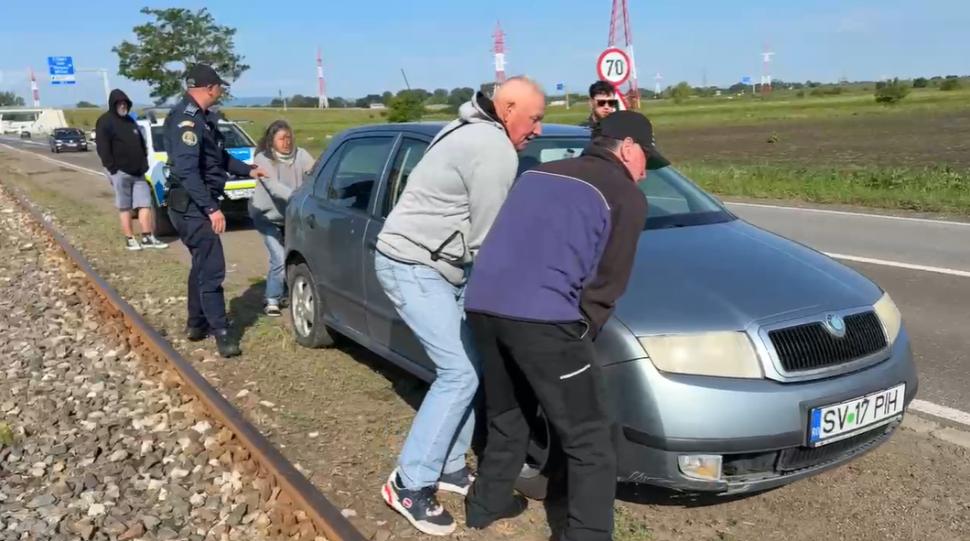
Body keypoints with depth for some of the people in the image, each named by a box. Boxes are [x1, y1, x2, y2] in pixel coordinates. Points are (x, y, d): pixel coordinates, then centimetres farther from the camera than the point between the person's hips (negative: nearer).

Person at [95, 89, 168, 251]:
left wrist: (144, 164, 13)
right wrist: (112, 169, -16)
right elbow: (103, 148, -11)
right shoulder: (105, 122, -4)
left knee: (145, 204, 2)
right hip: (120, 172, -7)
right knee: (125, 207, 0)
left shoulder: (130, 121, 19)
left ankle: (147, 237, 5)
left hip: (137, 172, 7)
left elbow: (141, 144, 23)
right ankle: (130, 239, 5)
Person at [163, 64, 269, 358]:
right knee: (211, 268, -9)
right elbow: (187, 170, -26)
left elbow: (218, 157, 27)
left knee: (202, 264, 17)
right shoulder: (186, 118, -18)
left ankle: (197, 324, 28)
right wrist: (211, 208, -28)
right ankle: (221, 331, -4)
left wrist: (248, 170, 34)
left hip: (198, 204, 11)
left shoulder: (201, 117, 14)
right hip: (192, 205, -11)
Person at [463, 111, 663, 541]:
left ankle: (486, 504, 44)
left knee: (506, 417, 29)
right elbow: (606, 285, 4)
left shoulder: (540, 173, 27)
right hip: (541, 317, -7)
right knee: (589, 443, 6)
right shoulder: (627, 197, 8)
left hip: (482, 306, 8)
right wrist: (580, 332, 17)